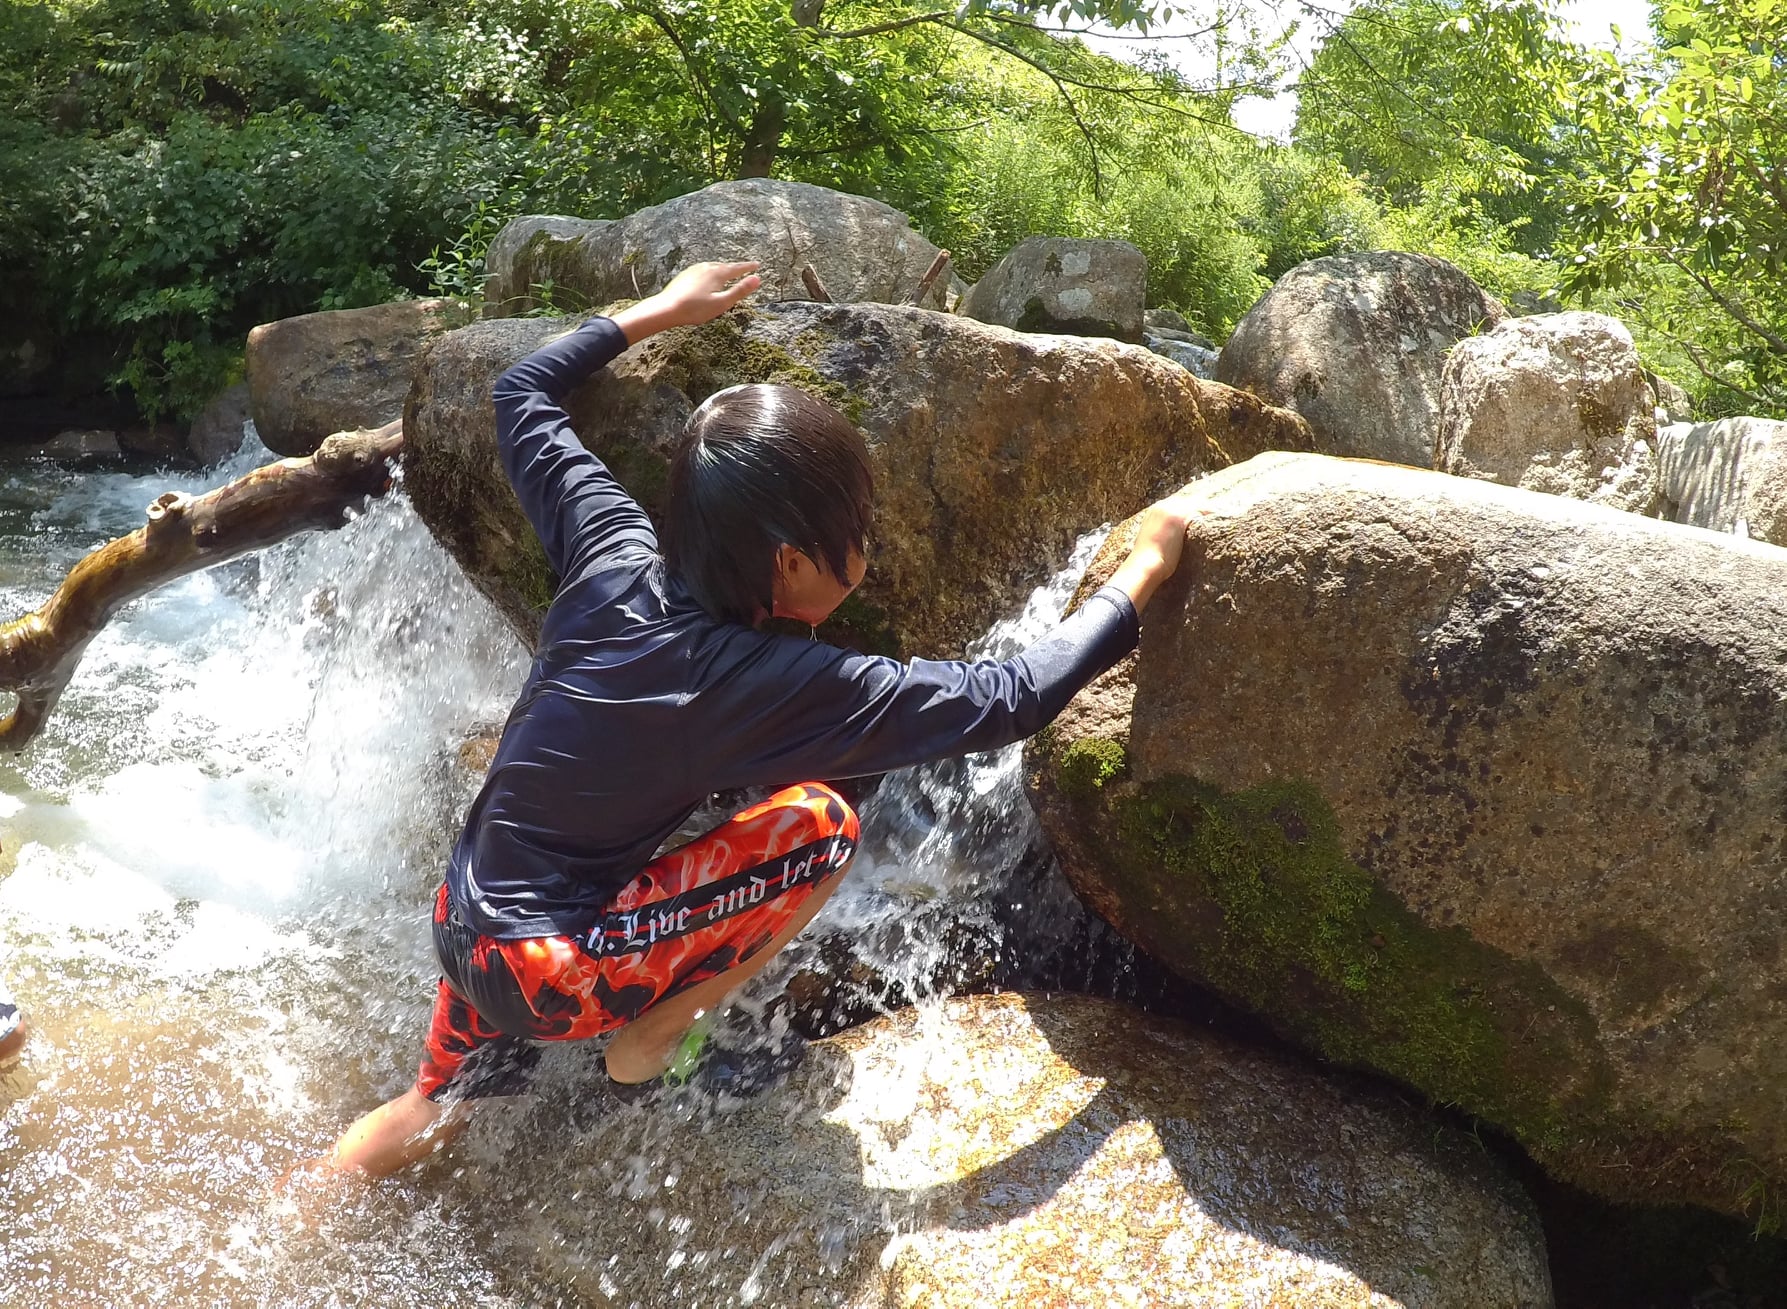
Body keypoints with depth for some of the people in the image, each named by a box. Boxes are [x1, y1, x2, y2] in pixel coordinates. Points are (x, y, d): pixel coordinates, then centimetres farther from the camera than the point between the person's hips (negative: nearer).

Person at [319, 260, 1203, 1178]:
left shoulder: (613, 557, -7)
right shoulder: (783, 687, -23)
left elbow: (520, 394, 9)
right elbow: (1011, 700, -18)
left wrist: (662, 310, 18)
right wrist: (1145, 565, -7)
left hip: (462, 925, 7)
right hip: (550, 978, -7)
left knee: (435, 1110, 31)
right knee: (820, 825, -5)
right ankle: (647, 1047, 7)